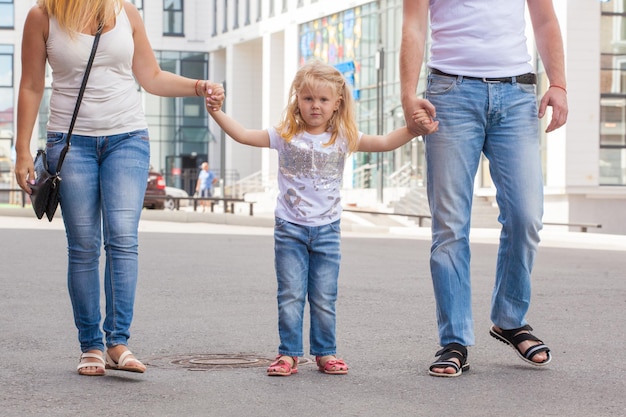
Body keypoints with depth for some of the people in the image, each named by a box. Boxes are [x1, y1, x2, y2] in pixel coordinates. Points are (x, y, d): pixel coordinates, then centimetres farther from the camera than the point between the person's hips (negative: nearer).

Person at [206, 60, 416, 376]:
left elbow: (385, 143, -2)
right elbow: (242, 135, -4)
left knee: (324, 299, 6)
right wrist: (216, 112, -16)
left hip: (326, 230, 1)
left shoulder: (344, 139, 2)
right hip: (290, 229, -1)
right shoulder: (285, 136, 0)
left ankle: (325, 353, 17)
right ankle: (288, 353, 7)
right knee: (290, 296, 0)